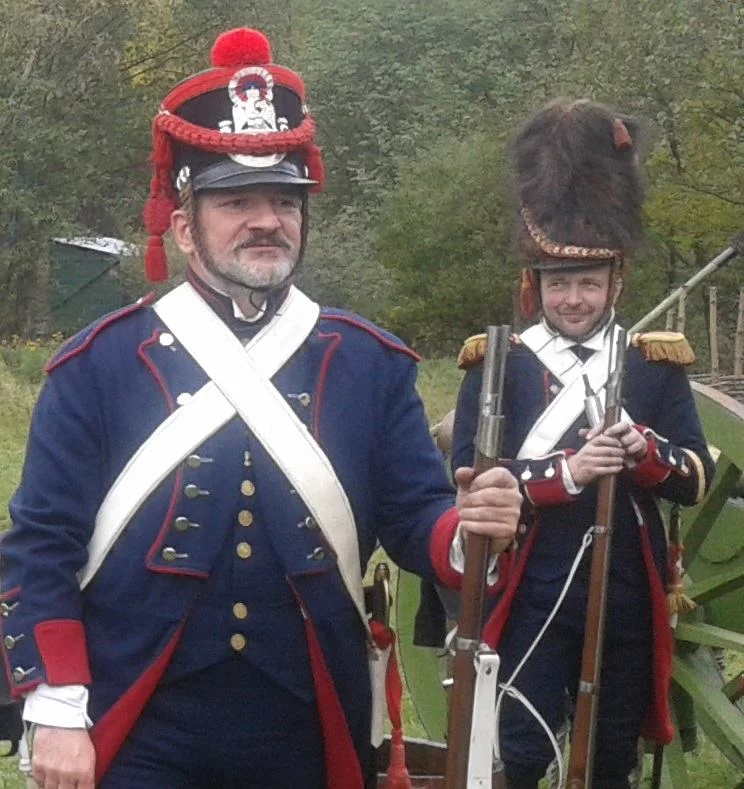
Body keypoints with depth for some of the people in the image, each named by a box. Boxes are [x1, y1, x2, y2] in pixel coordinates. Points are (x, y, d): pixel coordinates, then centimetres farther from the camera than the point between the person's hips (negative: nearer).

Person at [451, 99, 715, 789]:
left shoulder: (656, 363, 6)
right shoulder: (497, 363, -1)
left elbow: (697, 477, 2)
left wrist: (643, 451, -19)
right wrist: (565, 473, -23)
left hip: (626, 602, 3)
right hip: (531, 600, -3)